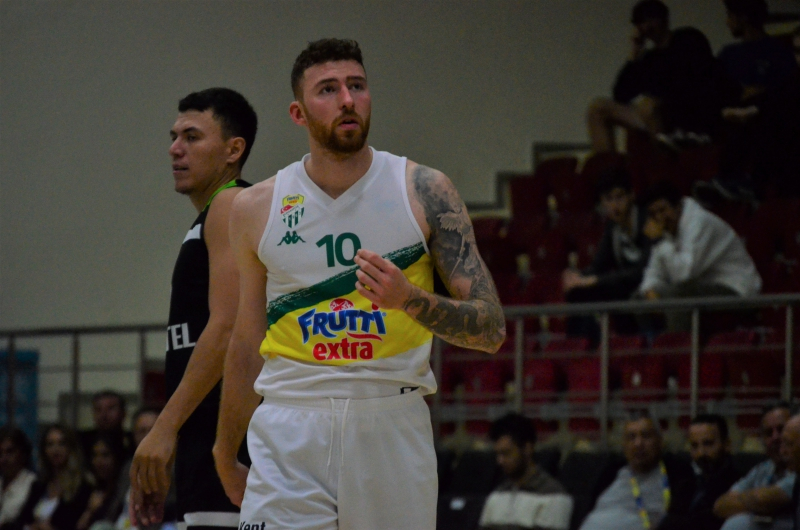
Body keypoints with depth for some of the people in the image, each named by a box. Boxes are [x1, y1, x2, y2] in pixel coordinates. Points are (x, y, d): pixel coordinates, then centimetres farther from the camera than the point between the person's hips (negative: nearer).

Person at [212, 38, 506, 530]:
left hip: (393, 428, 0)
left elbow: (491, 329, -2)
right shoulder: (256, 208, 6)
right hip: (288, 433, 0)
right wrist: (226, 457, 24)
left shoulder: (424, 191, 1)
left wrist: (410, 299, -20)